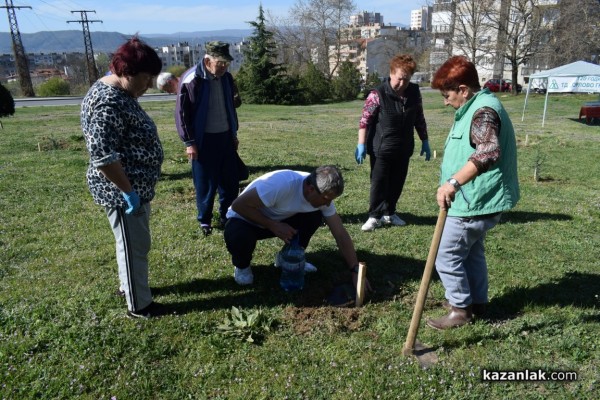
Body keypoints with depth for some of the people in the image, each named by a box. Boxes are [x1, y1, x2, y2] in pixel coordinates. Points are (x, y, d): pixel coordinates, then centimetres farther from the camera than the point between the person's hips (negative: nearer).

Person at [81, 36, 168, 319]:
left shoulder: (118, 92, 9)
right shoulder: (108, 102, -25)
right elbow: (103, 155, -29)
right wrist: (127, 190, -23)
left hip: (137, 186, 10)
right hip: (122, 191, -10)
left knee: (134, 242, 23)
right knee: (134, 246, 4)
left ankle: (128, 285, 42)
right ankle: (138, 305, 20)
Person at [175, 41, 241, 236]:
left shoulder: (226, 77, 5)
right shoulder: (191, 80, -15)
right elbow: (182, 113, -12)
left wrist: (234, 133, 18)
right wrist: (189, 142, -13)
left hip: (226, 136, 6)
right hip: (204, 140, -6)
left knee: (231, 180, 11)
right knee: (205, 184, 4)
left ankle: (227, 216, 28)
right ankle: (205, 220, 21)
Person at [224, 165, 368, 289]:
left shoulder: (322, 192, -16)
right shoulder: (281, 184, -38)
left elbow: (341, 234, -11)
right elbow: (238, 205, -32)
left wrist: (355, 270, -18)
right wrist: (273, 226, -31)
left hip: (277, 220, 5)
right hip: (245, 219, -5)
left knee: (314, 218, -17)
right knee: (239, 238, -38)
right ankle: (241, 265, -2)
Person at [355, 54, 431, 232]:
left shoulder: (414, 92, 1)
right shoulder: (378, 94, -14)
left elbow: (419, 119, 11)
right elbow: (365, 120, -12)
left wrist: (425, 141, 13)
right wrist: (361, 145, -15)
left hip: (404, 149, 5)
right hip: (381, 148, -5)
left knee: (397, 183, 13)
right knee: (379, 183, 2)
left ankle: (389, 213, 28)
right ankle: (375, 216, 13)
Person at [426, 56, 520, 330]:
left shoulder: (483, 111, -21)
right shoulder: (476, 107, 13)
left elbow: (489, 152, -39)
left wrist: (454, 182, -46)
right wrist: (456, 184, 29)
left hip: (473, 203, -11)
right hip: (476, 200, 11)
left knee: (447, 257, -1)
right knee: (472, 252, 22)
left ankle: (461, 309, 14)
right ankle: (477, 301, 36)